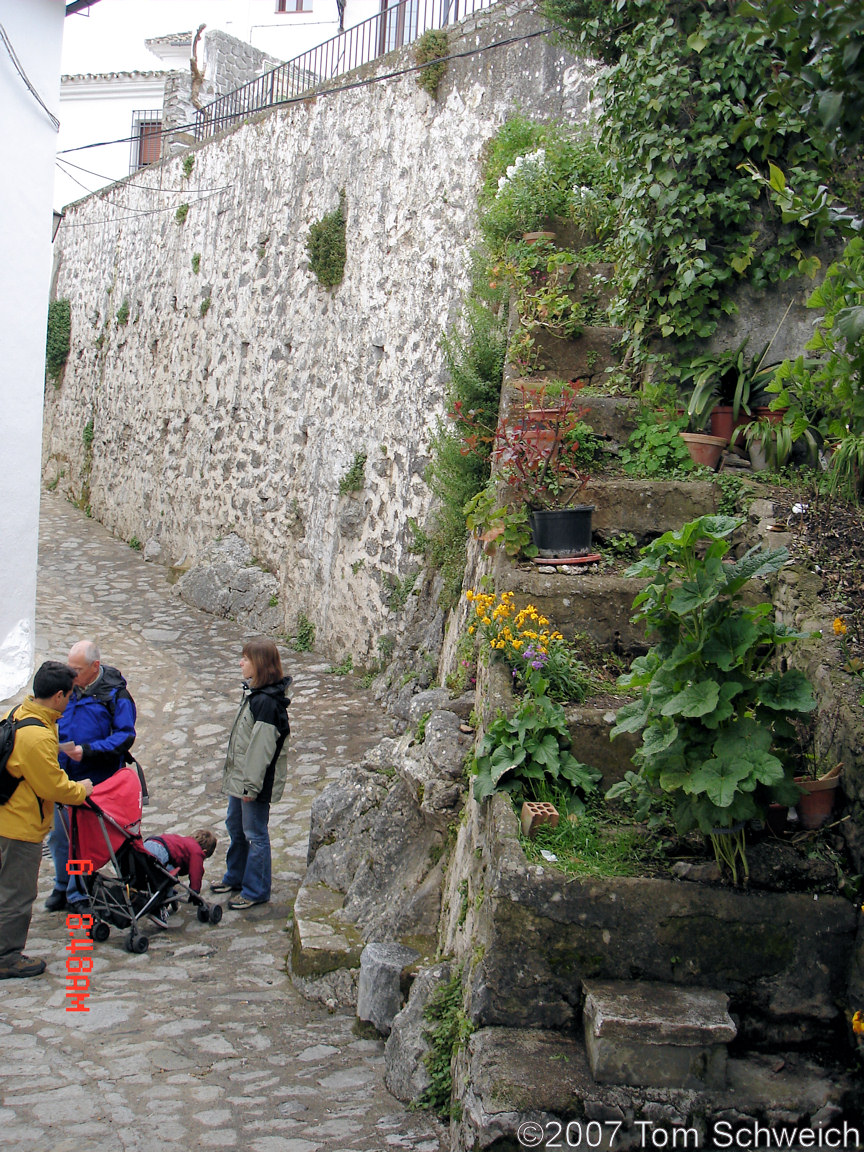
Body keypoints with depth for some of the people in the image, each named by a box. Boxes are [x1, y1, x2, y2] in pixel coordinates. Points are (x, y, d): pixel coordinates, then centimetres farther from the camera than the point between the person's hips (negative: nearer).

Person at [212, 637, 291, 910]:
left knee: (255, 834, 4)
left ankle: (256, 890, 17)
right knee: (235, 826, 23)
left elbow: (261, 747, -25)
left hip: (256, 784, -10)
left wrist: (251, 785, -21)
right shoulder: (253, 693, 6)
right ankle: (235, 877, 41)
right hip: (240, 778, 10)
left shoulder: (266, 702, -25)